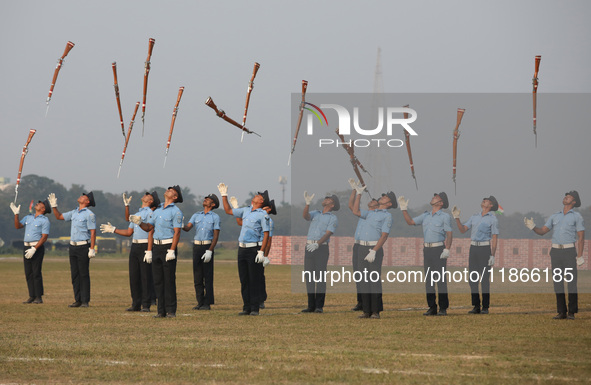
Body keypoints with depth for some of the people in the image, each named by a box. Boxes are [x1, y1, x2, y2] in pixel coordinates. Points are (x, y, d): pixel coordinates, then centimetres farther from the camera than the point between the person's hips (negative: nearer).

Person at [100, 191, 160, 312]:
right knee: (133, 276, 7)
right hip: (134, 246, 8)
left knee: (145, 277, -7)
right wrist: (113, 229, 18)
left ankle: (146, 305, -5)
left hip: (144, 246, -8)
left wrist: (148, 250, -20)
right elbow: (128, 232, 23)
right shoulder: (136, 214, 21)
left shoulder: (150, 213, -4)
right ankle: (136, 304, 11)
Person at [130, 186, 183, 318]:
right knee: (158, 280, 5)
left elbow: (177, 232, -12)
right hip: (156, 247, 7)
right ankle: (161, 311, 8)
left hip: (168, 247, -7)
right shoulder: (157, 210, 17)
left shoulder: (176, 211, -4)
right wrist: (139, 222, -4)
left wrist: (172, 251, -20)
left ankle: (171, 311, -5)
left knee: (169, 280, -7)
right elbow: (149, 228, 15)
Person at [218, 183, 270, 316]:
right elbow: (228, 211, 26)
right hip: (242, 249, 7)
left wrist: (261, 251, -17)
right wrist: (224, 195, 21)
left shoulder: (263, 215, -5)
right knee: (244, 280, 7)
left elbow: (266, 234, -10)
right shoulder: (246, 211, 16)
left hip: (254, 249, -7)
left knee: (255, 280, -5)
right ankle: (246, 308, 12)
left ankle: (255, 308, -2)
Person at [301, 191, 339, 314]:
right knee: (309, 276, 3)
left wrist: (317, 244, -24)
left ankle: (319, 306, -6)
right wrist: (307, 203, -18)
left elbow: (327, 234, -8)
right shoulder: (315, 213, 20)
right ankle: (311, 306, 7)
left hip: (321, 247, -5)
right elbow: (306, 216, -2)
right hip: (309, 248, 5)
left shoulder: (333, 218, 5)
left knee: (320, 276, -8)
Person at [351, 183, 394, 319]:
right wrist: (359, 194, 15)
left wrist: (373, 251, -21)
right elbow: (355, 211, 16)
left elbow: (384, 236, -11)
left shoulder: (387, 216, -2)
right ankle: (367, 311, 5)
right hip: (362, 248, 7)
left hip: (375, 249, -7)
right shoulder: (371, 213, 22)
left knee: (375, 280, -10)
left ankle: (376, 311, -8)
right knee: (364, 281, 4)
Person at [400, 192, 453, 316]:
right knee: (428, 280, 4)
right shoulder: (426, 216, 16)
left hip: (439, 249, -6)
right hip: (427, 249, 6)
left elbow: (449, 234, -7)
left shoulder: (445, 216, -1)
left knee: (441, 279, -8)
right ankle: (432, 308, 8)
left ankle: (443, 308, -6)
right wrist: (404, 209, 7)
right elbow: (410, 222, 17)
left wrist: (447, 249, -19)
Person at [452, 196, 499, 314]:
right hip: (473, 248, 6)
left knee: (484, 279, -7)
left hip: (485, 249, -6)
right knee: (472, 279, 2)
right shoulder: (475, 217, 16)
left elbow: (494, 239, -5)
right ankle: (476, 307, 7)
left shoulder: (493, 219, -1)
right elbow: (462, 230, 12)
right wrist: (456, 218, -1)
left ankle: (485, 307, -3)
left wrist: (492, 256, -12)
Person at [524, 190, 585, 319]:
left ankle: (572, 312, -3)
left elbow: (581, 238, -2)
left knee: (571, 282, -8)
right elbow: (542, 231, 13)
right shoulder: (554, 216, 16)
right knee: (557, 282, 1)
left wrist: (580, 256, -11)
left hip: (569, 251, -4)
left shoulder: (577, 217, 3)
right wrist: (533, 227, -9)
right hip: (556, 251, 4)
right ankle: (562, 312, 5)